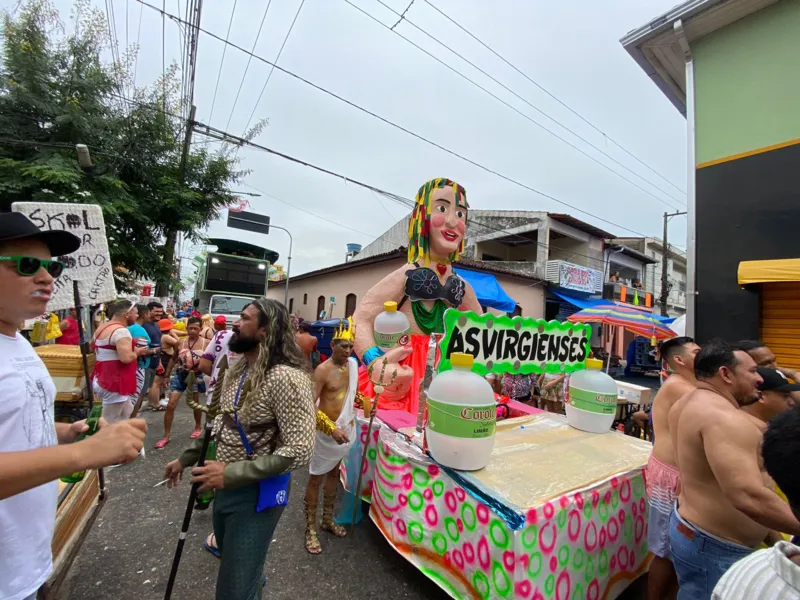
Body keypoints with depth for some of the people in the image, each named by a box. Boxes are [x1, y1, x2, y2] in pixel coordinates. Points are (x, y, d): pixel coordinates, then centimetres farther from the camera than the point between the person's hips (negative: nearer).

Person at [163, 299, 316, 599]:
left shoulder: (286, 378, -29)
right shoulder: (236, 369, 1)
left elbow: (299, 451, -31)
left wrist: (231, 473, -28)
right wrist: (186, 458, 17)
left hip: (256, 493, -9)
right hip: (224, 487, 9)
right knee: (231, 565, 32)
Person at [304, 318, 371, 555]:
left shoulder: (353, 364, -2)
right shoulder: (323, 370, -22)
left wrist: (364, 402, -1)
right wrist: (332, 429, -30)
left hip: (346, 430, 7)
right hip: (327, 433, -7)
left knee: (334, 474, 22)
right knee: (315, 479, 9)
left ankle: (328, 520, 41)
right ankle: (311, 530, 27)